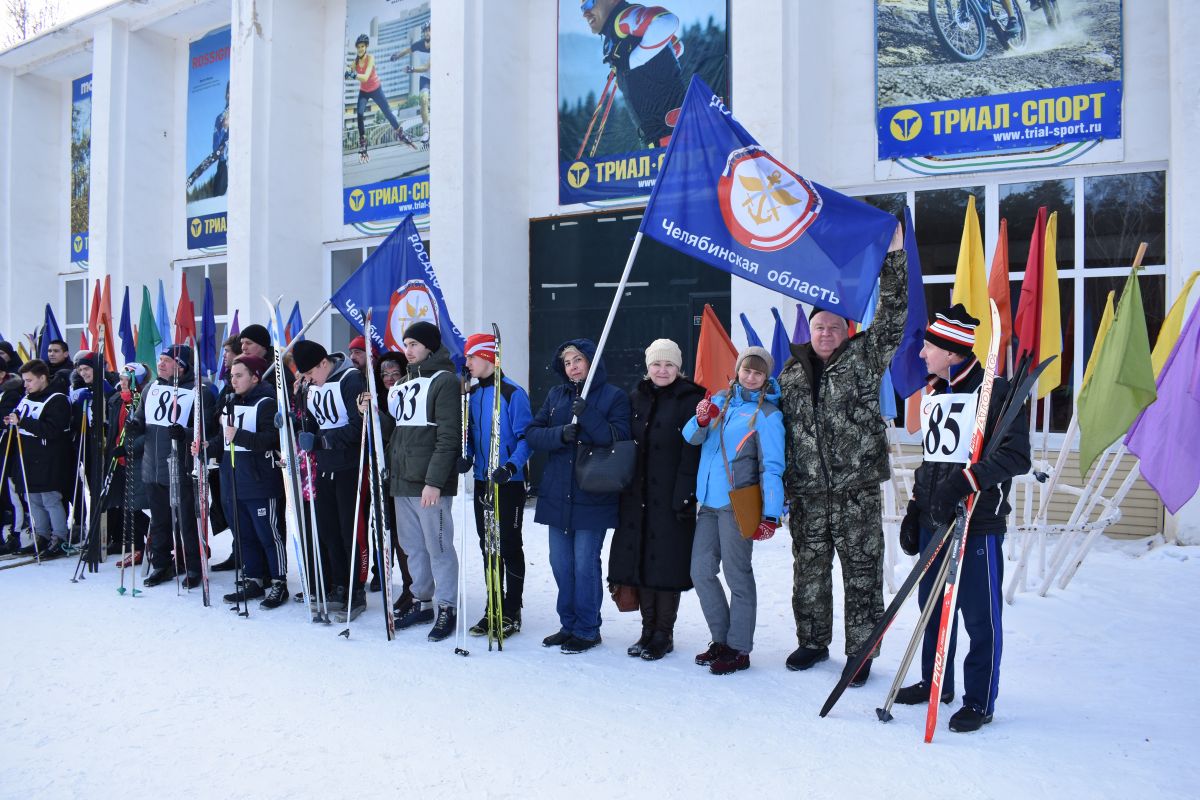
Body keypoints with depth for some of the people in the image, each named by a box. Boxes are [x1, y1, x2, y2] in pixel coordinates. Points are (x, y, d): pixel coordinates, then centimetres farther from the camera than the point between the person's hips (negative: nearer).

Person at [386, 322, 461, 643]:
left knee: (438, 546, -2)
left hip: (430, 483, -8)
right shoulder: (406, 383, 19)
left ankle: (447, 607, 8)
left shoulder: (445, 380, -7)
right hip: (402, 481, 8)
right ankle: (422, 601, 26)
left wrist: (434, 480, -19)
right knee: (412, 545, 14)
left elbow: (449, 436, -15)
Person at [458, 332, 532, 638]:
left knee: (509, 546, 2)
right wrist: (466, 458, -3)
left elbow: (525, 437, -14)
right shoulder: (472, 394, 9)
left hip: (508, 483, -7)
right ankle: (494, 608, 24)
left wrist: (511, 466, -28)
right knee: (488, 546, 13)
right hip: (482, 481, 7)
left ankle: (511, 612, 13)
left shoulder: (512, 393, -12)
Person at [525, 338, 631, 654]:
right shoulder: (556, 395, 13)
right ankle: (568, 625, 26)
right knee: (561, 563, 11)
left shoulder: (614, 396, -1)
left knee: (585, 564, -2)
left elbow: (619, 438, -13)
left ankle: (587, 629, 15)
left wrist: (587, 415, -23)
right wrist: (560, 434, -14)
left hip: (592, 496, -5)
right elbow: (533, 433, 4)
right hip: (557, 494, 5)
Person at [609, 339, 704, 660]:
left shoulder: (690, 400, -4)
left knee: (666, 561, 1)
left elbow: (692, 452, -10)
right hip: (637, 495, 5)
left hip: (670, 497, -5)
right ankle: (648, 628, 22)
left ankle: (664, 634, 14)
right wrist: (622, 487, 8)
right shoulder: (636, 397, 12)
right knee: (639, 559, 8)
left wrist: (683, 495, -16)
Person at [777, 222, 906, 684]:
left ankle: (861, 652, 17)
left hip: (857, 492, -3)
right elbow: (780, 429, 12)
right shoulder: (790, 374, 10)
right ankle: (812, 642, 30)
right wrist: (779, 488, 9)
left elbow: (892, 315, -7)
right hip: (807, 494, 3)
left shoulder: (863, 359, 2)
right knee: (809, 572, 13)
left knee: (862, 574, 4)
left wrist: (893, 256, -13)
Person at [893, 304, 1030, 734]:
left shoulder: (996, 392, -11)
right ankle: (935, 683, 32)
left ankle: (980, 702, 17)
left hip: (978, 522, -8)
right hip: (933, 520, 8)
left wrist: (964, 481, -27)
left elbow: (1016, 456, -19)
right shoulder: (938, 393, 13)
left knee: (980, 616, 4)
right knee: (933, 607, 16)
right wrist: (914, 509, 16)